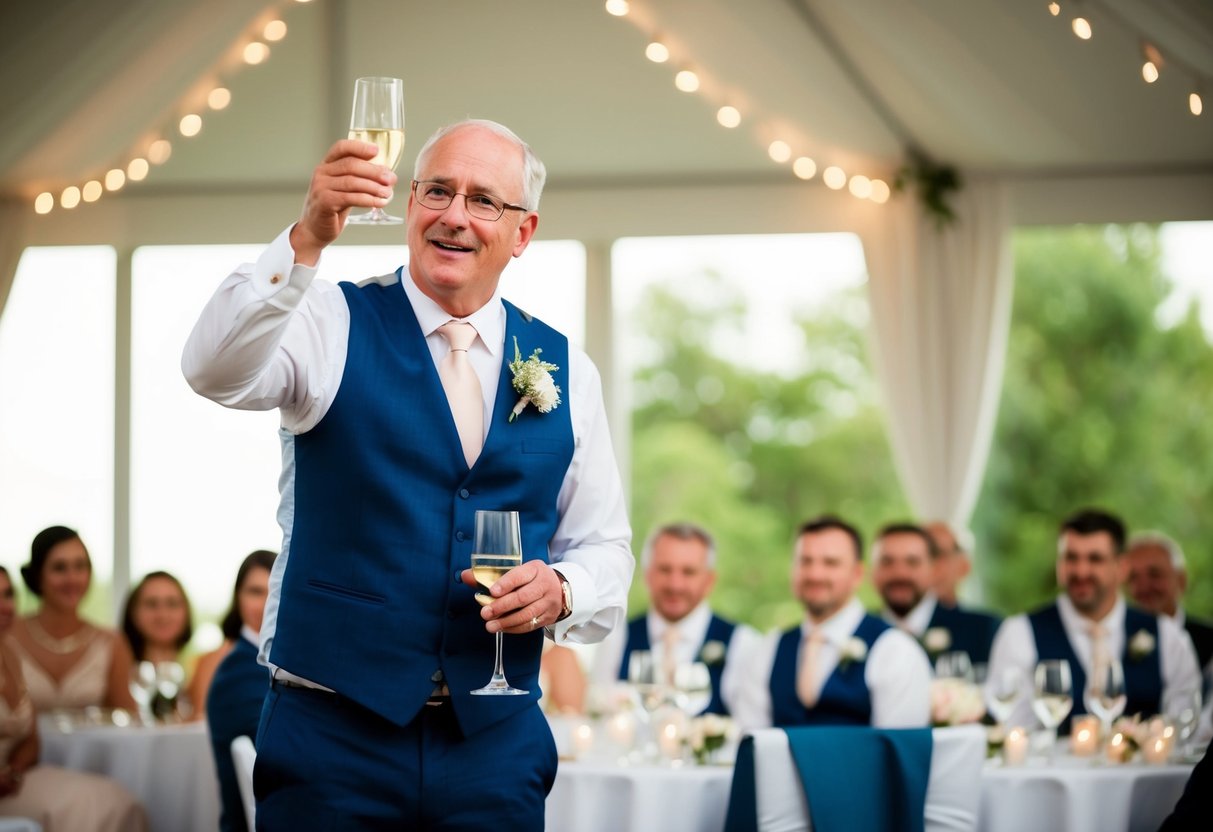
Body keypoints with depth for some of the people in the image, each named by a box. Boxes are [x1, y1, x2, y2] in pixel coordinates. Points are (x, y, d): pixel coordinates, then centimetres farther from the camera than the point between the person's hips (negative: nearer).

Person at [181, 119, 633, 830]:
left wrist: (559, 590, -10)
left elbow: (603, 548, 13)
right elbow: (216, 371, -22)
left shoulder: (564, 372, 8)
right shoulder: (334, 324, -2)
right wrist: (306, 240, -35)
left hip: (497, 743, 3)